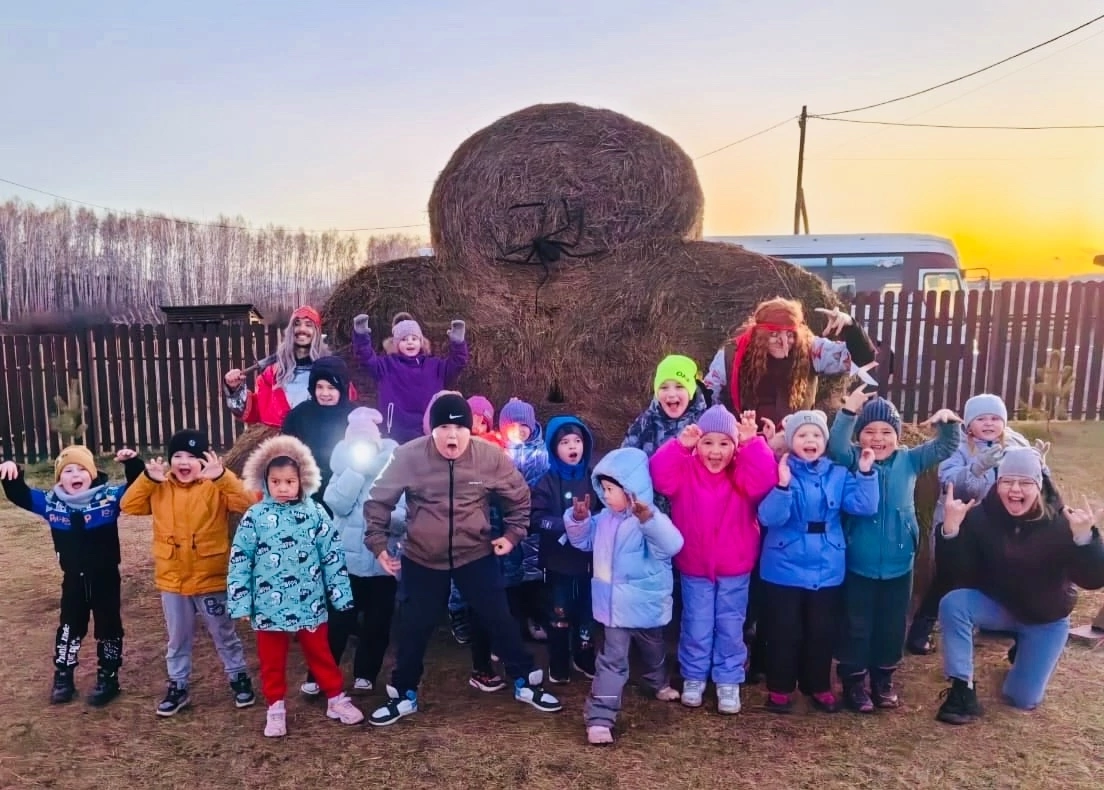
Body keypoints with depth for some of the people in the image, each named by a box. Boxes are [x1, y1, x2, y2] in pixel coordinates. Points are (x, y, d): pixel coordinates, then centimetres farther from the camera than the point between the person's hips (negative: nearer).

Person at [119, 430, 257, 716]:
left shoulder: (217, 486, -11)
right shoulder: (159, 487, 3)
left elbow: (246, 504, -24)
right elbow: (128, 506, -2)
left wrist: (222, 477, -36)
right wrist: (147, 478, -14)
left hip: (211, 579, -3)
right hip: (172, 580, 3)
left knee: (224, 636, 13)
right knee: (178, 640, 18)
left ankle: (239, 679, 29)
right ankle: (178, 687, 34)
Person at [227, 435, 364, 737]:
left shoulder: (315, 512, -5)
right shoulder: (255, 516, -5)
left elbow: (332, 554, -2)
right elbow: (239, 559, -2)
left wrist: (340, 594, -1)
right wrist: (240, 602, -4)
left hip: (309, 603, 0)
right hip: (268, 606, 0)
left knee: (320, 653, 15)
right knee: (272, 660, 14)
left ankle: (336, 699, 30)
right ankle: (275, 708, 32)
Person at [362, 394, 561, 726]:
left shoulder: (491, 457, -14)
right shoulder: (408, 457, -17)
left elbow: (519, 496, 4)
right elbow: (379, 500, -3)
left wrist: (513, 533, 1)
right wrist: (378, 543, -4)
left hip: (477, 555, 1)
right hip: (421, 559, 0)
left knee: (500, 620, 8)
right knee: (413, 629, 9)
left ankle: (526, 683, 28)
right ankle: (403, 696, 31)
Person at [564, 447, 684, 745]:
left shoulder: (651, 519, -21)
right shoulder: (604, 518, 1)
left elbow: (671, 545, -40)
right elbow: (585, 541, 15)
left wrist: (648, 518, -55)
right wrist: (578, 520, -6)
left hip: (646, 605, -2)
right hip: (614, 605, 3)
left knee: (653, 650, 26)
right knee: (612, 660, 0)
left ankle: (659, 684, 56)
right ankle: (600, 717, 1)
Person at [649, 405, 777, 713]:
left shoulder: (744, 473, -7)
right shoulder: (685, 470, -7)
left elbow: (765, 479, -27)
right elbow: (659, 477, -25)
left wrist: (752, 442, -36)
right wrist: (680, 445, -35)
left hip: (735, 568, 0)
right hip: (694, 567, 0)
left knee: (730, 627, 13)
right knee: (696, 627, 12)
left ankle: (729, 681, 29)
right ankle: (693, 678, 30)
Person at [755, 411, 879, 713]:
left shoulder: (838, 475, 3)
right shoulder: (779, 472, -9)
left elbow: (864, 507, -9)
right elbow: (769, 518, -20)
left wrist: (866, 473, -19)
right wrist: (783, 485, -33)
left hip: (827, 569, 3)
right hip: (785, 568, -3)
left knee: (823, 631, 15)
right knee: (784, 631, 7)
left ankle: (818, 687, 32)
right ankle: (780, 688, 22)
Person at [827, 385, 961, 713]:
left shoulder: (910, 460, 2)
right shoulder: (852, 460, -8)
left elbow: (945, 448, 2)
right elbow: (836, 447, -27)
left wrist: (948, 422, -19)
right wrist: (848, 411, -41)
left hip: (899, 564, 3)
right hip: (858, 565, -3)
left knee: (892, 625, 17)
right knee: (857, 625, 8)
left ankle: (883, 680, 35)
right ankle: (854, 681, 24)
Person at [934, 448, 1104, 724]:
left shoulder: (1060, 524, -22)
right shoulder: (980, 517, -19)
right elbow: (961, 575, -23)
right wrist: (951, 529, -40)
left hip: (1046, 620, 0)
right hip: (997, 605, 0)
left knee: (1024, 700, 3)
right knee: (953, 603, -32)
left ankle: (1024, 651, 37)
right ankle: (963, 689, -17)